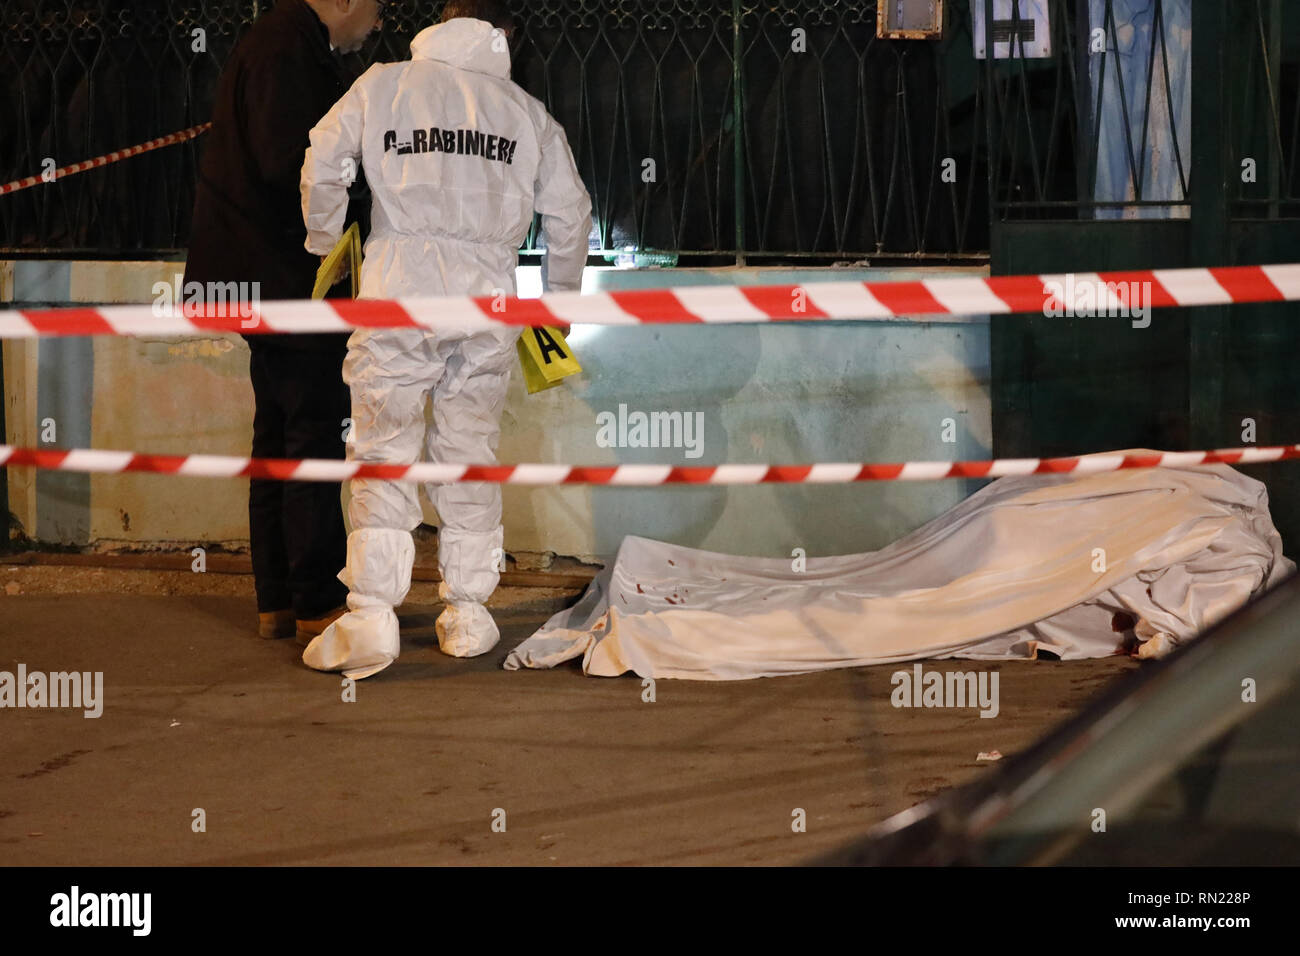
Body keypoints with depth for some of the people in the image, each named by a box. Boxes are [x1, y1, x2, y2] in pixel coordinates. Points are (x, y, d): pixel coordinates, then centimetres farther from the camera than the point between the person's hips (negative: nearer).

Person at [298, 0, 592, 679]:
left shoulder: (383, 85, 7)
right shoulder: (527, 113, 13)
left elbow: (322, 164, 3)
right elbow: (570, 213, 14)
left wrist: (323, 243, 19)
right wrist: (559, 299, 27)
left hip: (397, 297, -2)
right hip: (486, 300, 2)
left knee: (383, 455, 1)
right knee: (469, 458, 12)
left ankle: (371, 617, -6)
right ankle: (467, 614, 15)